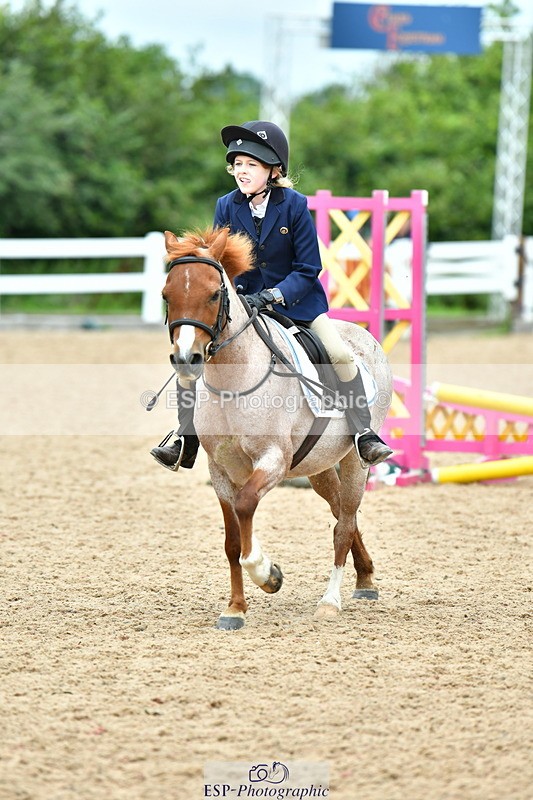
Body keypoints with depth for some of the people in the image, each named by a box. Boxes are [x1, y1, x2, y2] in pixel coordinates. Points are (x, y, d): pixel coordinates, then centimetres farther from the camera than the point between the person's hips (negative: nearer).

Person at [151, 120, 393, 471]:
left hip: (295, 298, -2)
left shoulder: (294, 205, -16)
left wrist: (272, 296, -27)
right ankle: (185, 441, -1)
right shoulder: (227, 206, -7)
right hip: (242, 301, 2)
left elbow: (308, 269, -14)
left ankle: (364, 435, -10)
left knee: (341, 354, -19)